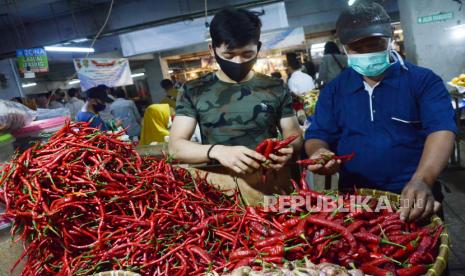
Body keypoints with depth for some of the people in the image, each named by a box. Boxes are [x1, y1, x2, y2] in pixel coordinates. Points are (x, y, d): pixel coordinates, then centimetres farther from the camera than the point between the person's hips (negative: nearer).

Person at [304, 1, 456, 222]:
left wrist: (422, 181, -29)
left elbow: (441, 130, -12)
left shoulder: (424, 81, 0)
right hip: (353, 199, 2)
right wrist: (319, 153, -17)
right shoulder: (334, 90, 8)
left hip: (413, 199, -1)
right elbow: (316, 137, 7)